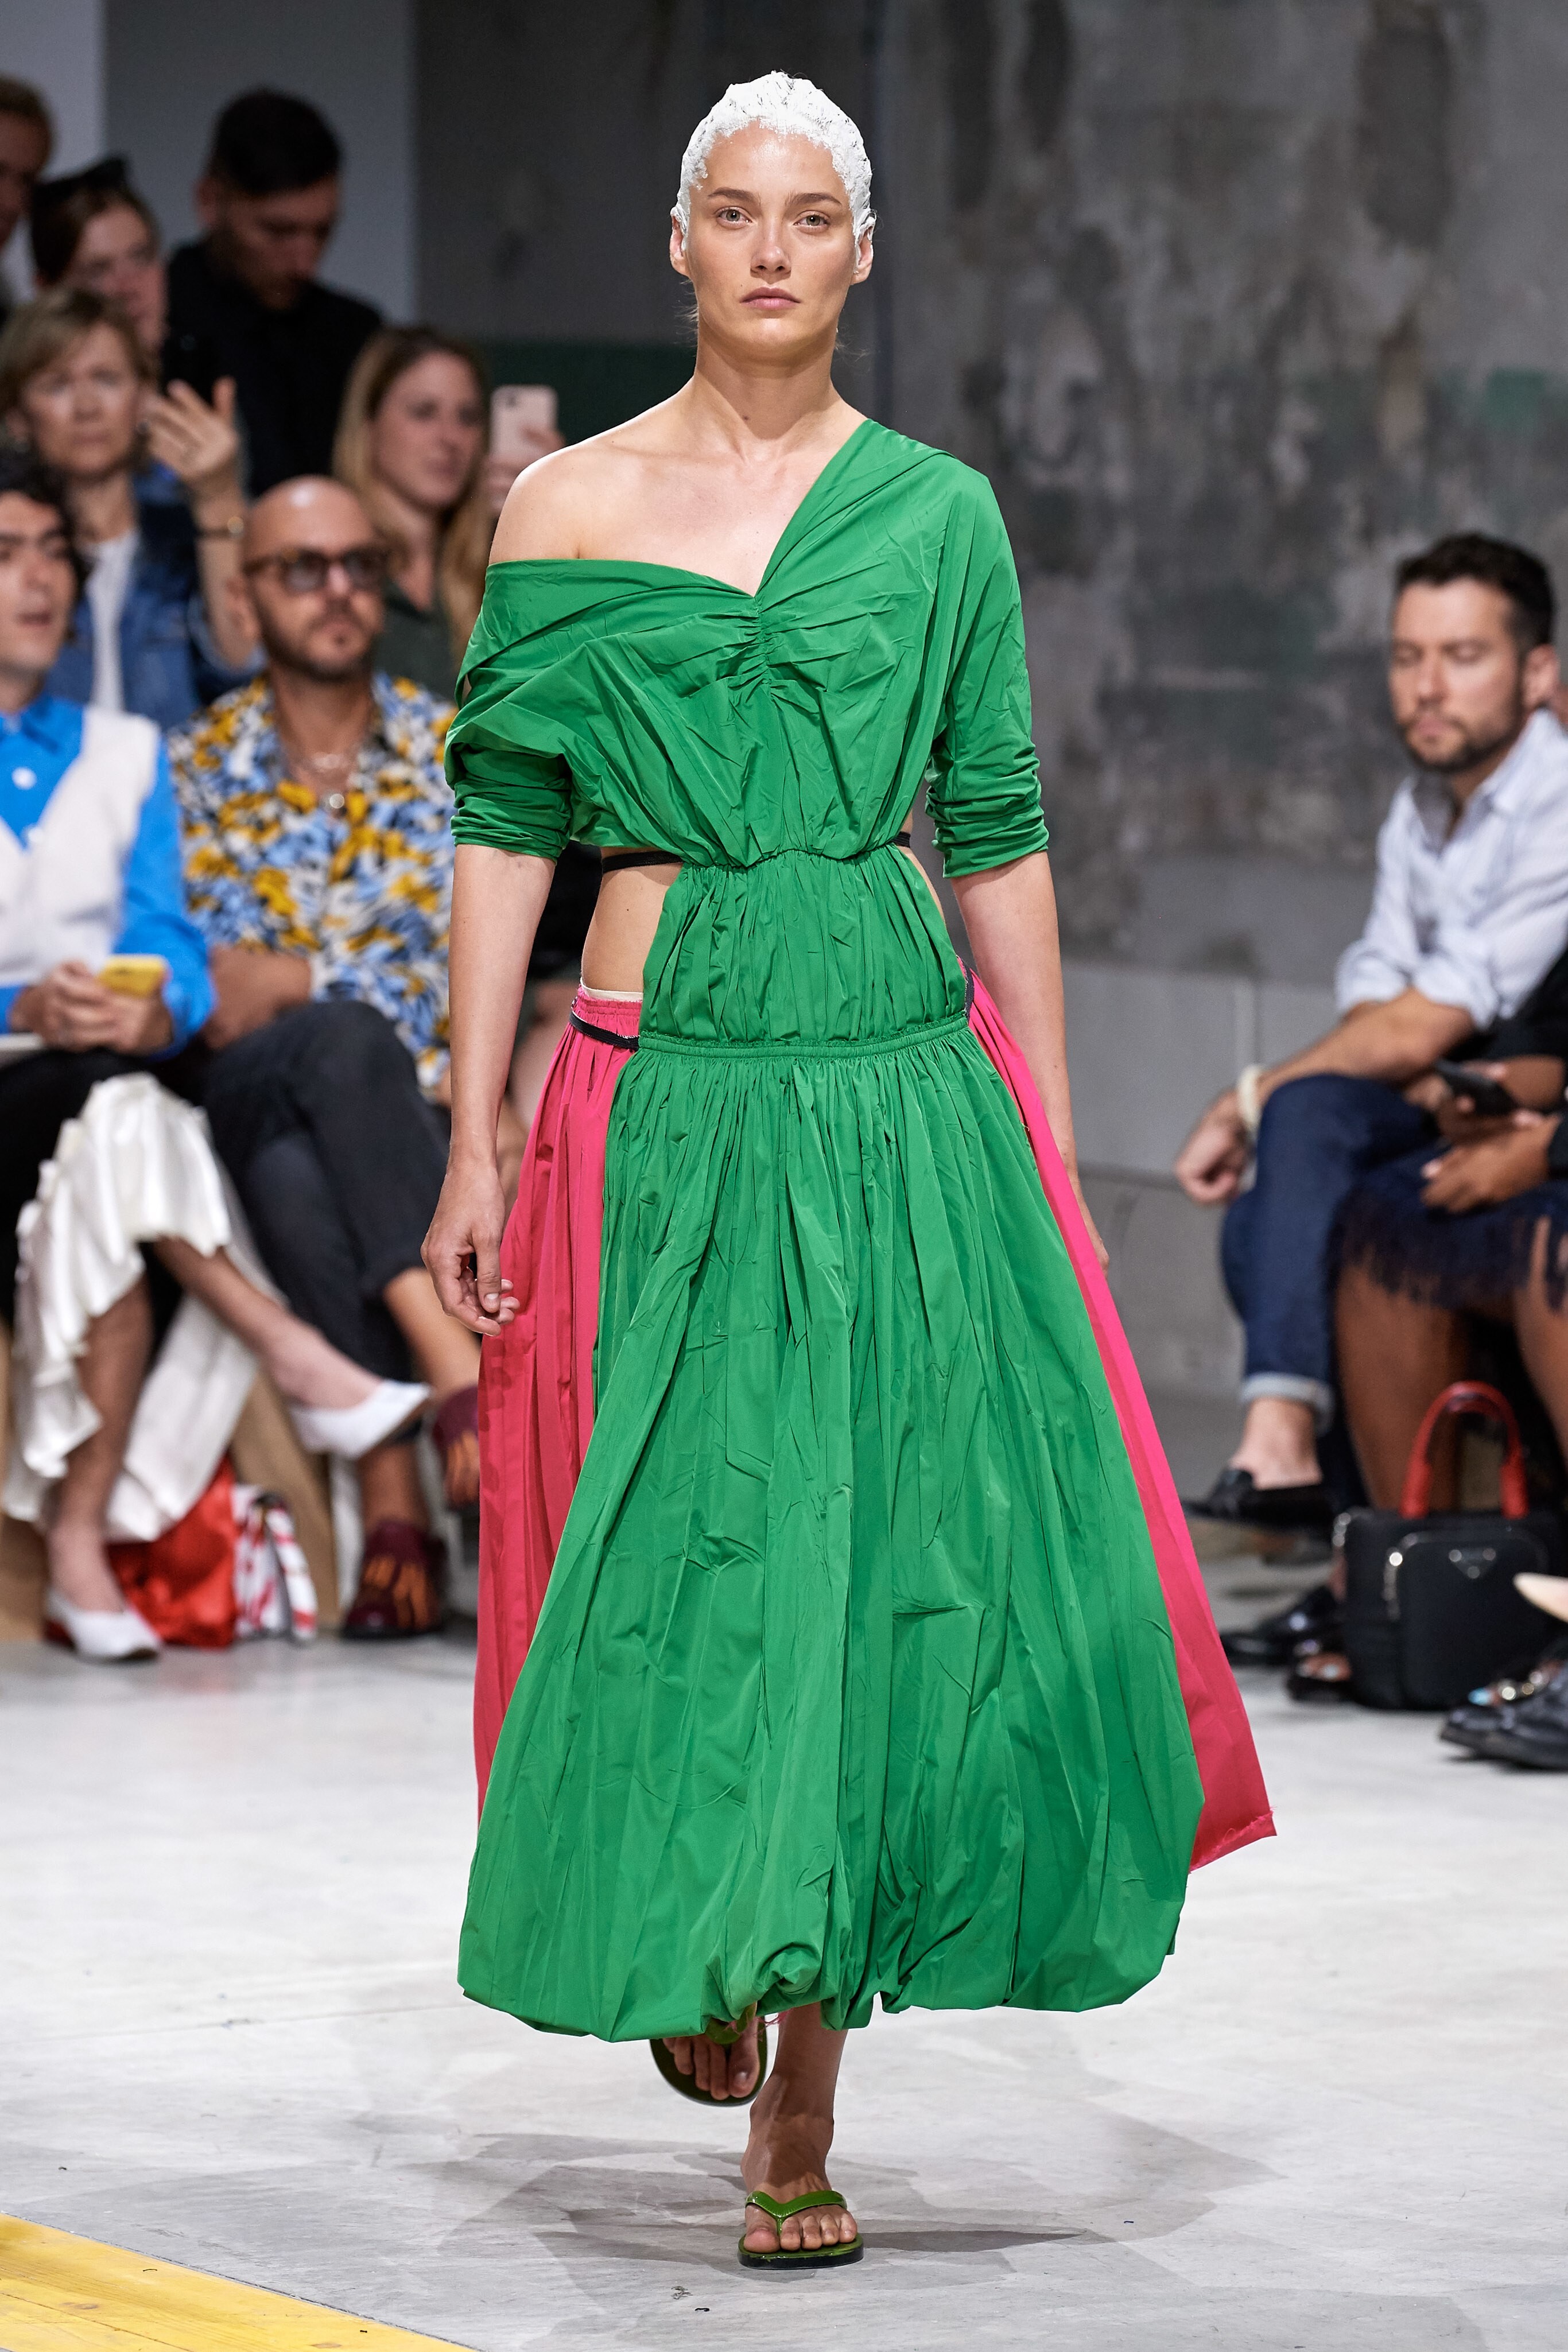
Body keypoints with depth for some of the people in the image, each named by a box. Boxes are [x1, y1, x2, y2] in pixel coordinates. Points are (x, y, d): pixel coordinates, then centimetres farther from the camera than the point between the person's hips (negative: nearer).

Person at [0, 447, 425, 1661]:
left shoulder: (124, 754, 19)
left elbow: (172, 948, 5)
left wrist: (154, 1007, -20)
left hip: (100, 1090, 3)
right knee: (113, 1107, -36)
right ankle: (296, 1359, -31)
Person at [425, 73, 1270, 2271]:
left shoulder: (937, 515, 7)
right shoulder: (568, 508, 5)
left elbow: (1000, 842, 9)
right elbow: (504, 833, 5)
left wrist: (1053, 1153, 7)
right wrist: (472, 1146, 0)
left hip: (908, 1090, 1)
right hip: (674, 1097, -1)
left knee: (917, 1570, -3)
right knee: (696, 1560, -2)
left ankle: (806, 2086, 8)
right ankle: (688, 1929, 28)